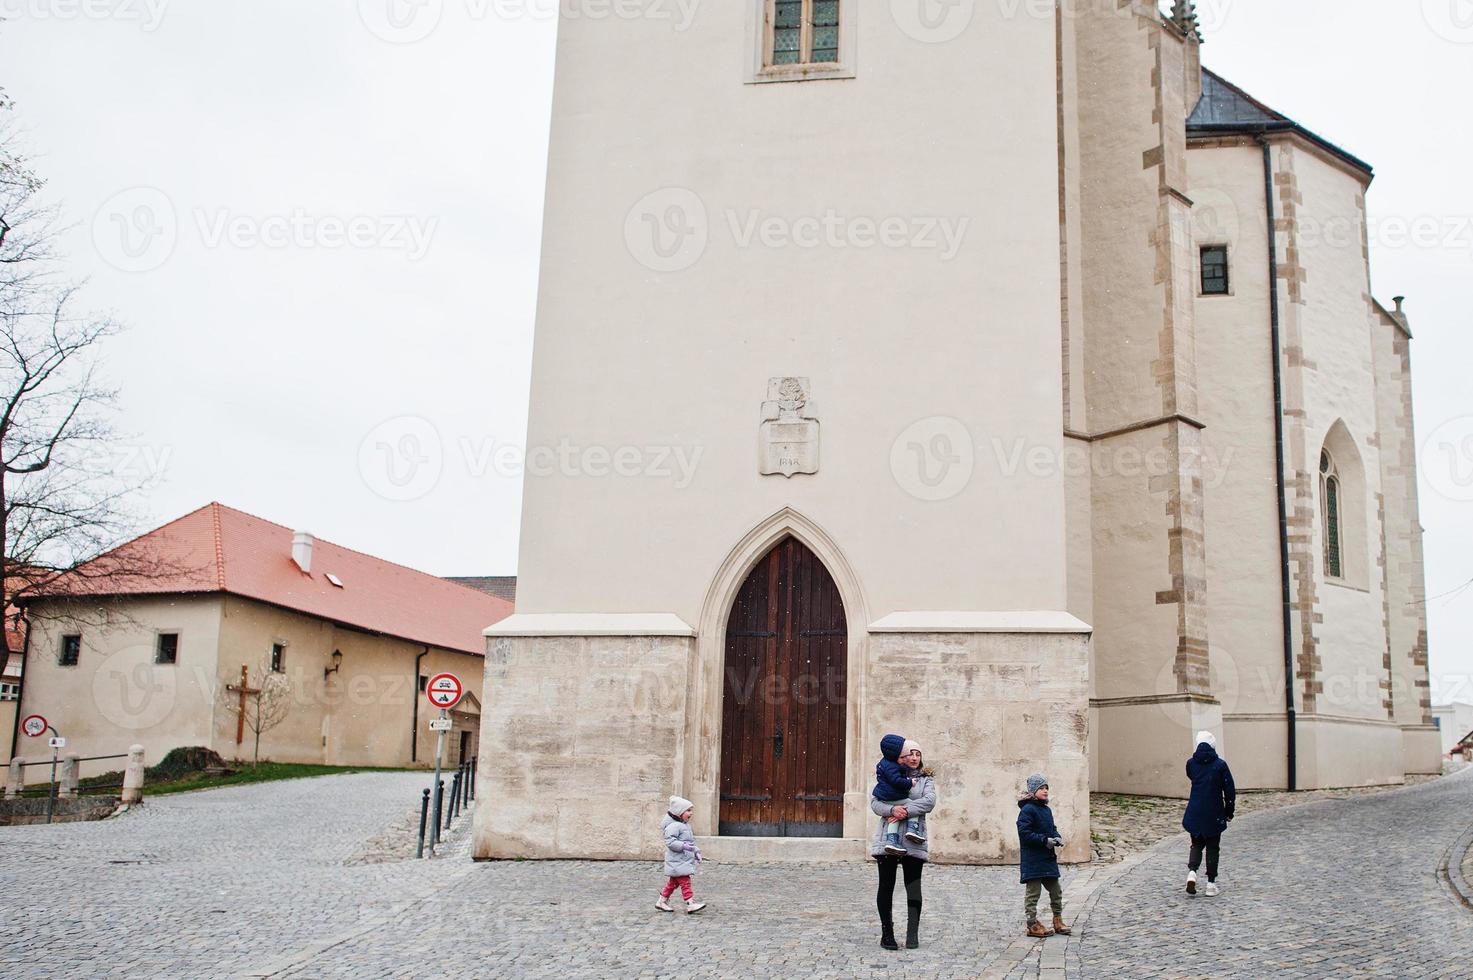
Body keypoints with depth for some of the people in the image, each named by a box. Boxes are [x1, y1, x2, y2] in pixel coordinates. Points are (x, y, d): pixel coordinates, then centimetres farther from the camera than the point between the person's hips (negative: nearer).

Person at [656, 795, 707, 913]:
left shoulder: (686, 825, 16)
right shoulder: (673, 826, -17)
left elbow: (691, 841, 27)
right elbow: (670, 841, -26)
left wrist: (696, 852, 18)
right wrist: (684, 846, -33)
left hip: (685, 860, 10)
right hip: (677, 861, -10)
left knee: (674, 882, 15)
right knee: (685, 881, -11)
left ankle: (662, 901, 24)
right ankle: (690, 903, -13)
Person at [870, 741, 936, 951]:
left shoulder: (926, 779, 12)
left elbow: (929, 801, -7)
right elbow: (875, 802, 0)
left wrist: (906, 811, -18)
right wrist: (892, 809, -19)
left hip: (914, 840, 0)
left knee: (913, 886, -1)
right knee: (886, 885, 2)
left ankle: (913, 934, 4)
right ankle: (887, 933, 10)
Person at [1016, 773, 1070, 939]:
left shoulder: (1047, 810, 13)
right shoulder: (1027, 810, -13)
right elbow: (1024, 833, -19)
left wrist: (1057, 838, 1)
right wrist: (1045, 840, -21)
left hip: (1048, 857, 9)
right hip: (1032, 859, -8)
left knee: (1056, 891, 13)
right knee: (1033, 892, -1)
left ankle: (1058, 921, 24)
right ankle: (1032, 924, 6)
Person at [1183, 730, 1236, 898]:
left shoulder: (1191, 763, -2)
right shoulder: (1220, 764, -10)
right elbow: (1230, 790, -5)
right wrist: (1229, 812, 5)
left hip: (1194, 813, 2)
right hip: (1214, 815, -2)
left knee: (1197, 844, 16)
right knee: (1212, 848, 10)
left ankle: (1192, 871, -8)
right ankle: (1211, 884, 10)